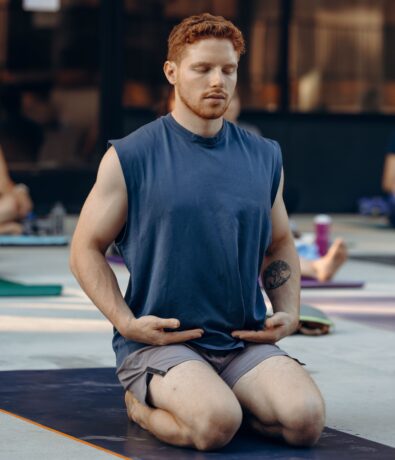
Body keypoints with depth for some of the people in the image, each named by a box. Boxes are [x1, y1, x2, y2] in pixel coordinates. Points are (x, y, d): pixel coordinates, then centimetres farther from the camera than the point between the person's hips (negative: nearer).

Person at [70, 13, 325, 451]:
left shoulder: (264, 157, 13)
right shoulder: (130, 157, -1)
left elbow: (279, 245, 25)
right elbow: (86, 249, 2)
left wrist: (289, 312, 7)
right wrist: (126, 322, -11)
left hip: (247, 344, 4)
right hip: (158, 343, -4)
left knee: (306, 418, -24)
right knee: (214, 424, -32)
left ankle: (212, 398, 5)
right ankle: (141, 401, 1)